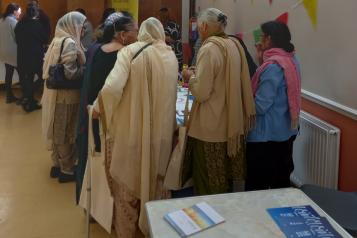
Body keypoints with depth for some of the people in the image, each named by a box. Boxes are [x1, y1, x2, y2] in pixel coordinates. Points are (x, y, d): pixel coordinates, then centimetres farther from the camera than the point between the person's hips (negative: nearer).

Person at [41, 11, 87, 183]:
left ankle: (57, 164, 30)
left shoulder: (58, 40, 9)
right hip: (67, 95, -8)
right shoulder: (70, 43, -18)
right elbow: (70, 72, -25)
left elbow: (47, 66, 13)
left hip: (56, 93, 9)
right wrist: (86, 70, -11)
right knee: (68, 133, 4)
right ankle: (67, 170, 15)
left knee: (58, 131, 18)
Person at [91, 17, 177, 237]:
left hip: (133, 128, -3)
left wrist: (99, 107, -5)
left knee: (128, 182, 13)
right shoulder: (171, 56, 3)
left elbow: (112, 87, -22)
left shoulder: (130, 51, -10)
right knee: (155, 180, 21)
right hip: (161, 130, 4)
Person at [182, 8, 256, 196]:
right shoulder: (235, 45, 5)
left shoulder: (209, 49, -18)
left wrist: (191, 77, -1)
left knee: (208, 185, 8)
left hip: (211, 129, -8)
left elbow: (201, 93, -19)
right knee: (226, 178, 20)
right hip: (232, 124, 8)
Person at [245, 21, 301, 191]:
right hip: (287, 131, 9)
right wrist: (262, 61, 4)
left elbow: (260, 106, -22)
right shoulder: (292, 60, 6)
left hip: (266, 135, -9)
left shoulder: (272, 66, -21)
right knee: (281, 180, 19)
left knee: (257, 186, 4)